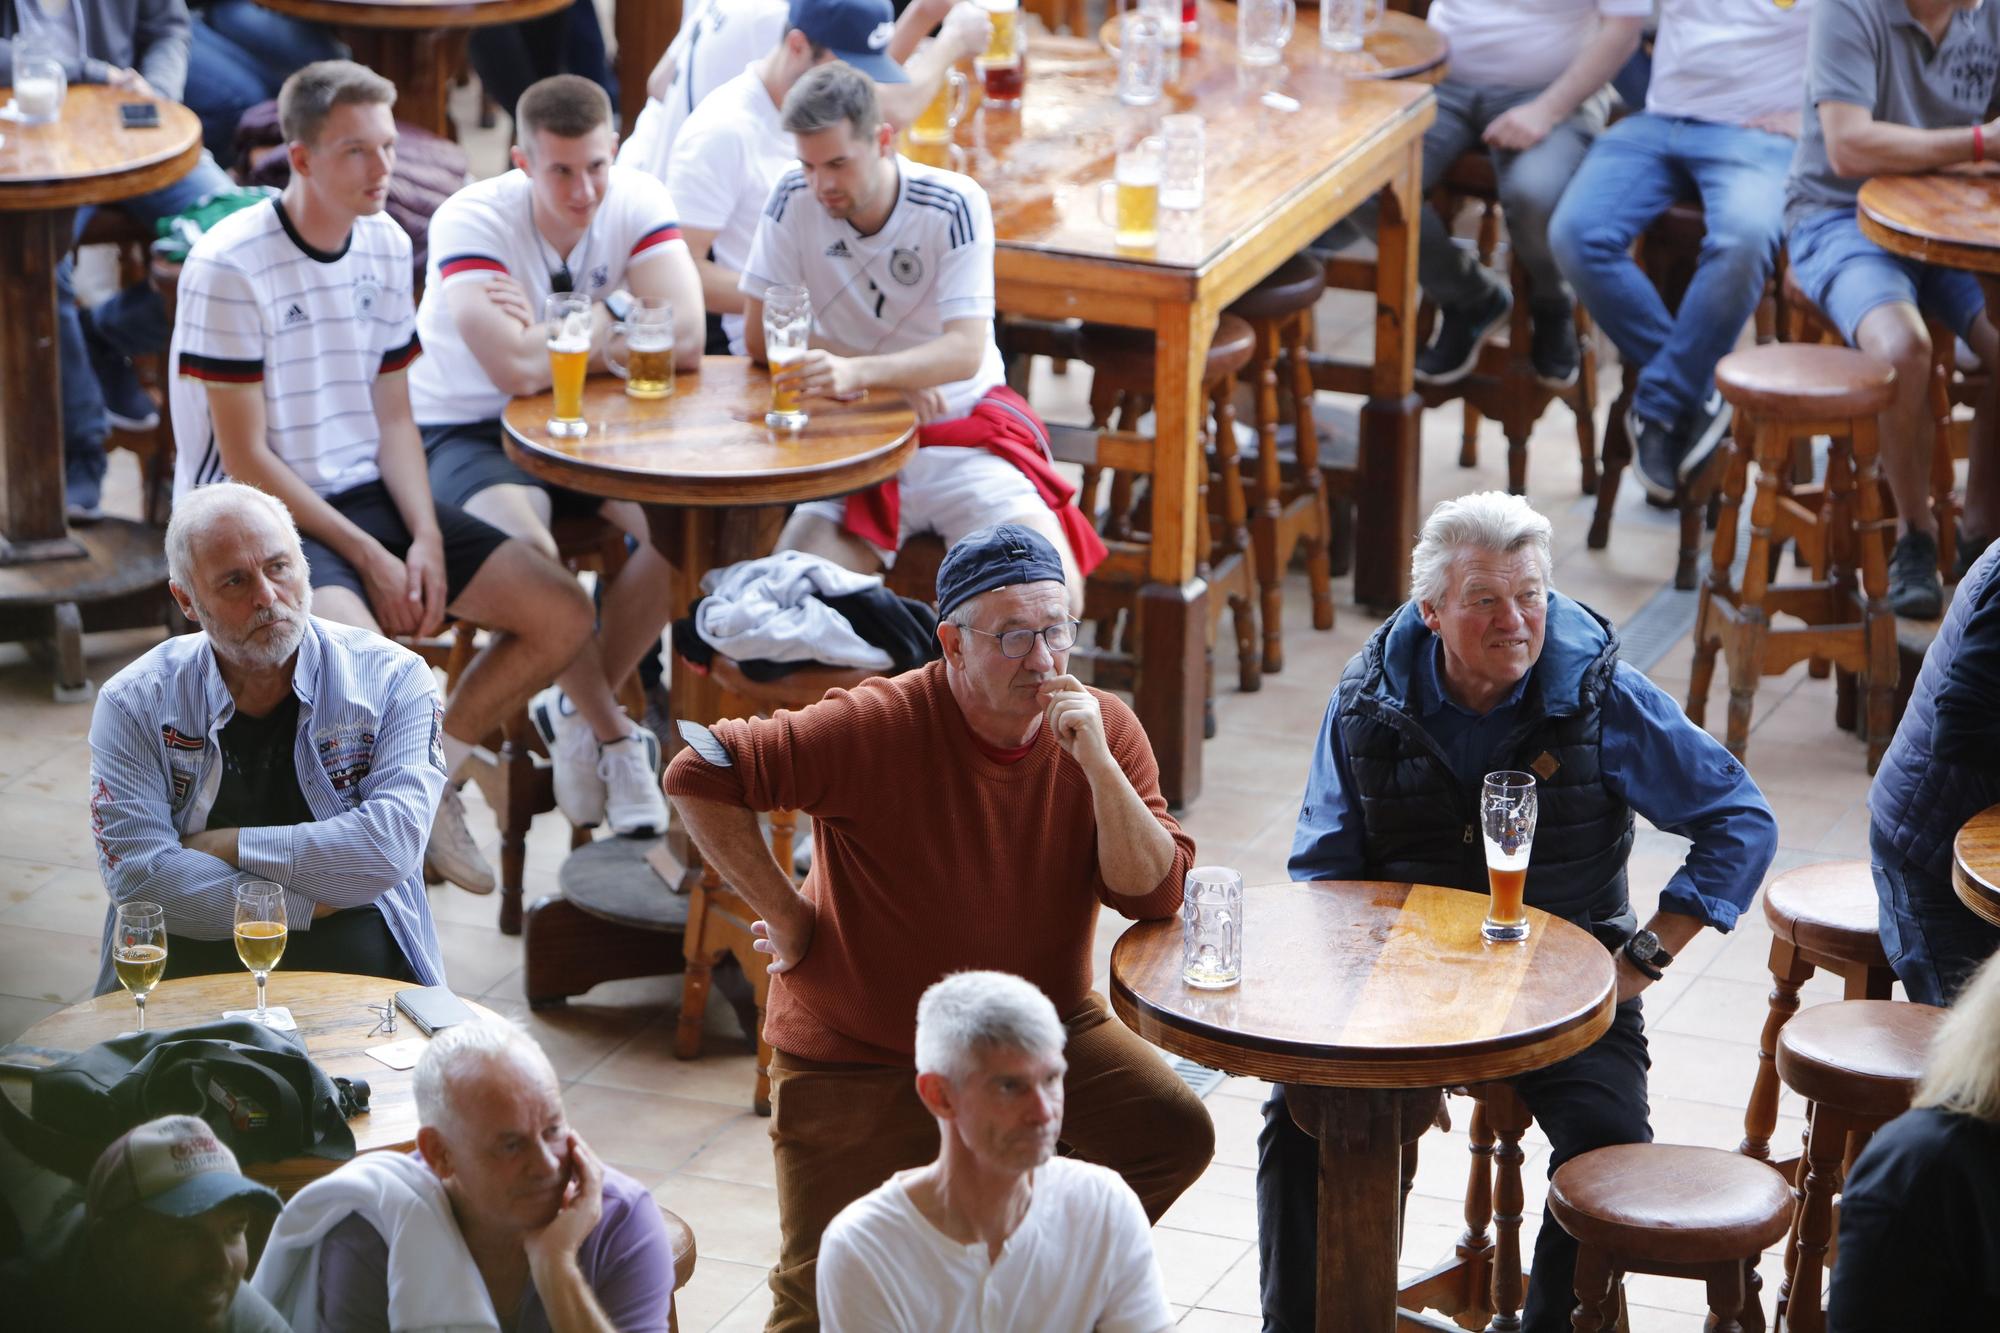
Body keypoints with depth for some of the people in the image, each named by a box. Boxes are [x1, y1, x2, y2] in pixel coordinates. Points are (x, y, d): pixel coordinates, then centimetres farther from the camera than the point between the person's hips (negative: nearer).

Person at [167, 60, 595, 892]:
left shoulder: (386, 246, 6)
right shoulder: (230, 267, -15)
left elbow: (392, 416, 12)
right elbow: (245, 460, -14)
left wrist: (424, 537, -5)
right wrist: (368, 558, -16)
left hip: (366, 494, 7)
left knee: (564, 617, -6)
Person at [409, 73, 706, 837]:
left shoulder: (636, 204, -10)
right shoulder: (472, 221, -22)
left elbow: (685, 337, -23)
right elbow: (517, 369, -35)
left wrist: (555, 332, -23)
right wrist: (614, 324, -19)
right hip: (463, 431, -4)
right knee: (522, 541, -35)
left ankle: (573, 710, -3)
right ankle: (615, 737, -12)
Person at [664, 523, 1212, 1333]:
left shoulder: (1106, 730, -8)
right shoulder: (877, 729, -22)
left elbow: (1154, 896, -15)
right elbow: (700, 775, -24)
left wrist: (1097, 765, -27)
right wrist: (784, 913, -19)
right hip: (861, 1052, -3)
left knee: (1173, 1131, -16)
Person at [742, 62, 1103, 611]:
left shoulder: (954, 206, -11)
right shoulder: (796, 200, -4)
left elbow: (966, 352, -21)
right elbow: (760, 336, -2)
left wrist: (861, 372, -40)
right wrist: (896, 378, -12)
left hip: (965, 430, -1)